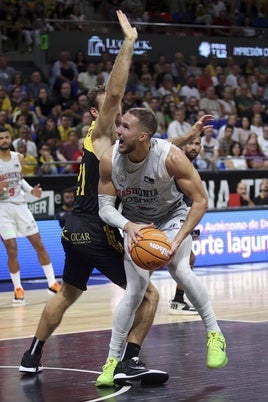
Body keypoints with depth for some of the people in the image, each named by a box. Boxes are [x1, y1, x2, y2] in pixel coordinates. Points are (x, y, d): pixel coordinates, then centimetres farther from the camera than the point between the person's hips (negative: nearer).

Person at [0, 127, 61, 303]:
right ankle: (18, 288, 9)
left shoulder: (18, 158, 4)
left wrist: (31, 190, 3)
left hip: (20, 205, 5)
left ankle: (52, 283, 14)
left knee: (39, 244, 5)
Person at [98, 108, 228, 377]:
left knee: (179, 269, -27)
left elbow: (200, 201, -23)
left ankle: (215, 336, -8)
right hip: (135, 221, 2)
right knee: (135, 291, -11)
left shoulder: (171, 157, -32)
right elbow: (105, 206, -14)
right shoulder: (109, 159, -24)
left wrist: (178, 240, -32)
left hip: (172, 216, -2)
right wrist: (128, 226, -36)